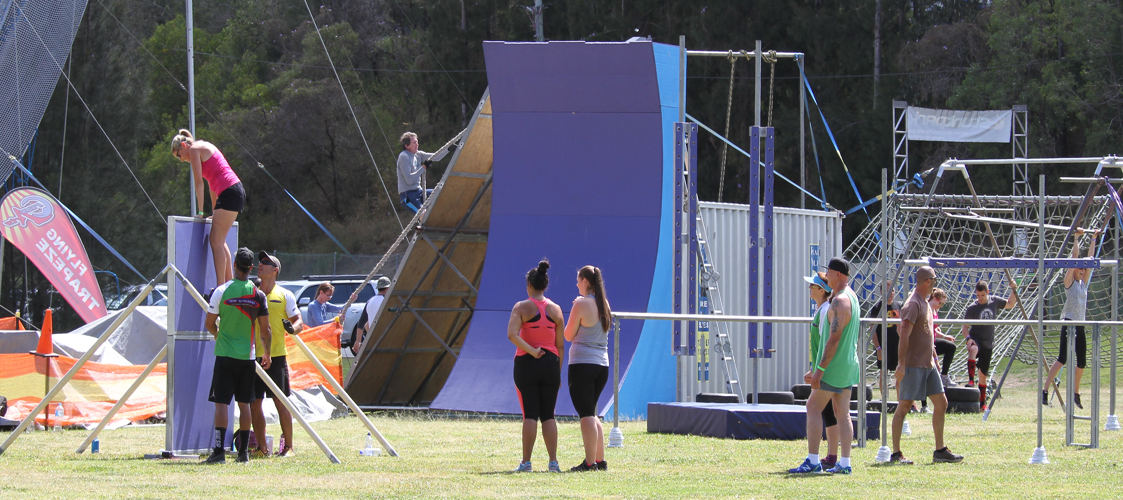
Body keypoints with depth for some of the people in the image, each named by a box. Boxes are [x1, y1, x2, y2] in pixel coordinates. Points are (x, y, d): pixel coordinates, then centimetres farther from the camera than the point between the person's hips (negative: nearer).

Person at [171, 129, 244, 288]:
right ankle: (230, 281, 15)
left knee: (216, 242, -10)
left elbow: (199, 182, -5)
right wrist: (214, 211, 28)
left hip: (229, 193, -9)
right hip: (237, 191, 9)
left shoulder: (194, 150, -3)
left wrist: (200, 211, -1)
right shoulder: (205, 147, 25)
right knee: (220, 241, 14)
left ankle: (221, 286, -15)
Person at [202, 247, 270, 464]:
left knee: (221, 402, -3)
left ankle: (219, 450, -12)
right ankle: (243, 451, 12)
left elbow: (209, 324, -2)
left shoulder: (221, 291, -7)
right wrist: (267, 354, 18)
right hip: (248, 356, 2)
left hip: (225, 355, -2)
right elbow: (265, 330, 3)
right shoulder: (258, 295, -1)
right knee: (244, 403, 11)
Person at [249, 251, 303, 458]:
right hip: (253, 355, 4)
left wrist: (292, 328, -20)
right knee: (254, 402, 3)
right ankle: (262, 447, 10)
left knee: (281, 402, -4)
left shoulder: (284, 295, 4)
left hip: (276, 356, -4)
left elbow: (299, 323, 2)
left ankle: (287, 446, 3)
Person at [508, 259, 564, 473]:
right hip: (550, 364, 3)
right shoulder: (555, 310, 5)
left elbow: (512, 334, -21)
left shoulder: (521, 307, -5)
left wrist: (531, 351, -16)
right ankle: (553, 461, 2)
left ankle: (526, 462, -4)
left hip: (527, 362, -3)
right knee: (548, 415, 8)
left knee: (530, 415, -1)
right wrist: (558, 373, 11)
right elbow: (560, 345, 6)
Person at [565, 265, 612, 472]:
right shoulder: (605, 305, 11)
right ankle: (600, 460, 17)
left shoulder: (581, 304, -11)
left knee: (586, 414, -8)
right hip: (602, 364, 7)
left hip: (582, 364, -7)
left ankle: (590, 462, -12)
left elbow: (568, 335, -5)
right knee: (592, 414, 18)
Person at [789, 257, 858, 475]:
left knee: (813, 408, -5)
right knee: (842, 414, 8)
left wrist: (819, 369, -23)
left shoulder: (840, 301, -17)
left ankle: (812, 461, -9)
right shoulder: (852, 297, 15)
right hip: (849, 364, 10)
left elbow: (834, 338, -23)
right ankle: (844, 463, 6)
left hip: (835, 365, -10)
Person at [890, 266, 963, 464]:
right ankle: (896, 453, -3)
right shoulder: (913, 304, -13)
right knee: (904, 406, -5)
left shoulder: (925, 304, 17)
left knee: (941, 403, 8)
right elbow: (904, 336, -20)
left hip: (928, 365, 10)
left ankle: (940, 450, 14)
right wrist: (901, 364, -25)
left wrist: (934, 358, 23)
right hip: (913, 365, -10)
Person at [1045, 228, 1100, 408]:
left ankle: (1076, 394, 18)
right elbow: (1075, 258, -7)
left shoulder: (1083, 282, 15)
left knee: (1082, 362, 7)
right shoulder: (1069, 281, -3)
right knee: (1062, 358, -16)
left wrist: (1093, 240, 19)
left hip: (1080, 325, 7)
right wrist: (1077, 238, -5)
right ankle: (1045, 390, -17)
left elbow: (1090, 259, 17)